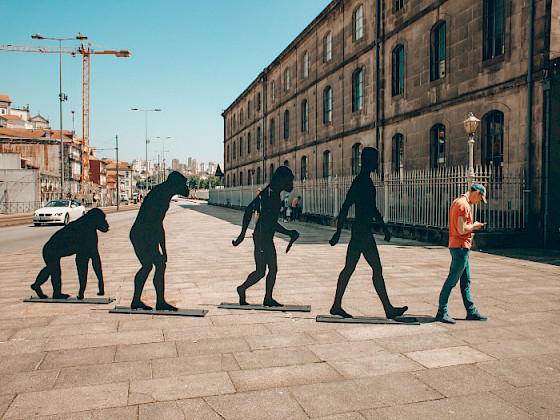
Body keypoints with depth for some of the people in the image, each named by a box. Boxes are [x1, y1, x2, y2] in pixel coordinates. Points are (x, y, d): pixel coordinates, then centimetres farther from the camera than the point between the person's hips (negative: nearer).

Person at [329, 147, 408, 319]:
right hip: (362, 232, -10)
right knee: (377, 269, -2)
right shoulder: (361, 181, -15)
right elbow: (345, 207, -20)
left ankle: (337, 306, 16)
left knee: (349, 268, 10)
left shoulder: (366, 181, 17)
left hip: (359, 230, 10)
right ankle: (388, 309, 7)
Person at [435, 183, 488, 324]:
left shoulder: (457, 202, 16)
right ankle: (441, 312, 1)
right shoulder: (464, 205, -16)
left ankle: (471, 312, 22)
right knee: (452, 280, -5)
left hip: (455, 245, 11)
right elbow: (462, 230, -21)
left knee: (466, 280, 15)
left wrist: (471, 227, 14)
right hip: (461, 247, -11)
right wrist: (474, 225, -5)